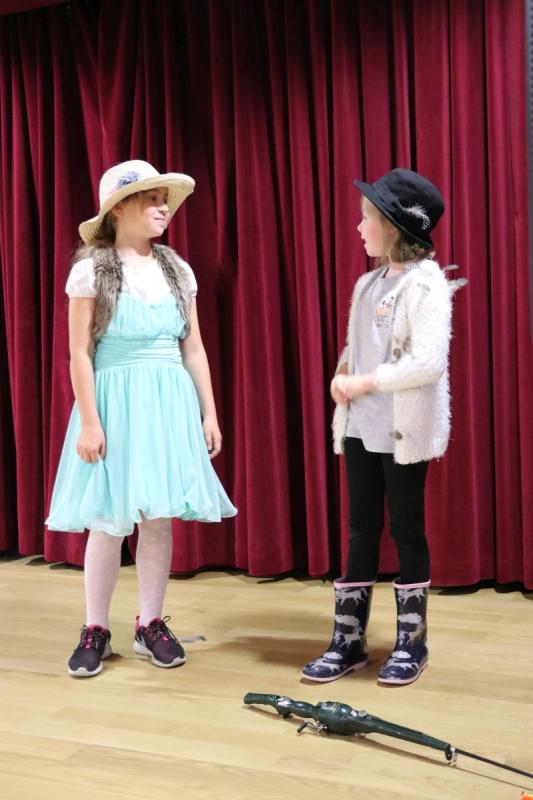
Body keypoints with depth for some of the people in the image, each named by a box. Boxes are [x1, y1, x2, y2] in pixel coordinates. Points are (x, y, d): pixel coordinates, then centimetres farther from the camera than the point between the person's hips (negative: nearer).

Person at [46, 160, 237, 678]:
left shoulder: (178, 271, 9)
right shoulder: (91, 270, -5)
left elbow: (193, 349, 11)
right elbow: (80, 353, -8)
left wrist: (209, 413, 7)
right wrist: (89, 421, -13)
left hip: (170, 402, 4)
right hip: (115, 401, -4)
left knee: (160, 517, 6)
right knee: (108, 521, 0)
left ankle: (150, 625, 19)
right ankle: (95, 630, 15)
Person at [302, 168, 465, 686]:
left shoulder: (425, 283, -11)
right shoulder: (368, 283, 12)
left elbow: (429, 363, -21)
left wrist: (363, 383, -13)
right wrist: (340, 377, -4)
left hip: (404, 430, -7)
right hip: (361, 428, 7)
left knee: (406, 530, 4)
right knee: (361, 529, 10)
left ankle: (411, 643, 18)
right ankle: (348, 641, 18)